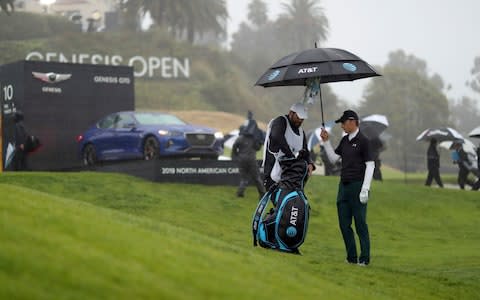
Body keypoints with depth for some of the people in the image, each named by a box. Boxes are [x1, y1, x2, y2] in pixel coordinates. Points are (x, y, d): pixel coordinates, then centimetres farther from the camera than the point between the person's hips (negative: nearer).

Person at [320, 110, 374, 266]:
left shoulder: (363, 141, -8)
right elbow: (333, 158, 20)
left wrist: (365, 189, -16)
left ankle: (364, 258, 1)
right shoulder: (345, 140, 14)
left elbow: (370, 165, -11)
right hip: (343, 186, 8)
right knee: (344, 224, 7)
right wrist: (326, 141, 8)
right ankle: (351, 257, 14)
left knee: (360, 223, -4)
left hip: (357, 186, -8)